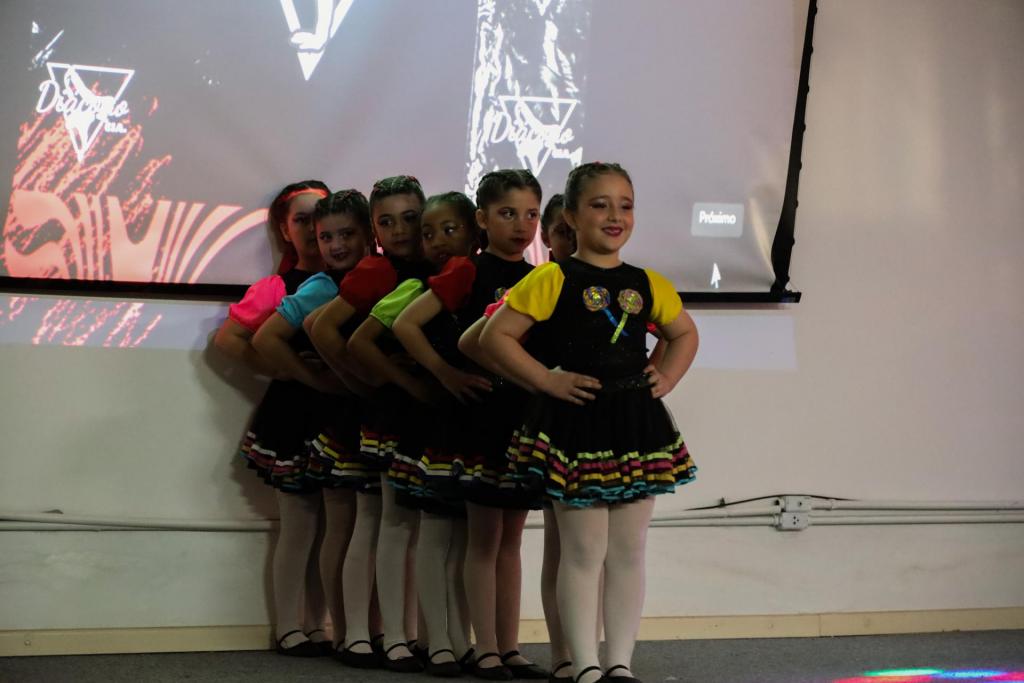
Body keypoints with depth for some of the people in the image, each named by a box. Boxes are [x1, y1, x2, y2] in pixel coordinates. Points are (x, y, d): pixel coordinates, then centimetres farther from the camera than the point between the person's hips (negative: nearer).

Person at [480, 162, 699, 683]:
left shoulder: (648, 285, 10)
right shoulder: (553, 279, -5)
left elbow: (685, 333, 27)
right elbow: (495, 335, -7)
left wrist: (667, 376, 9)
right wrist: (548, 380, -11)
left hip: (637, 424, 5)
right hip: (576, 424, -5)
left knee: (628, 552, 9)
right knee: (584, 551, -1)